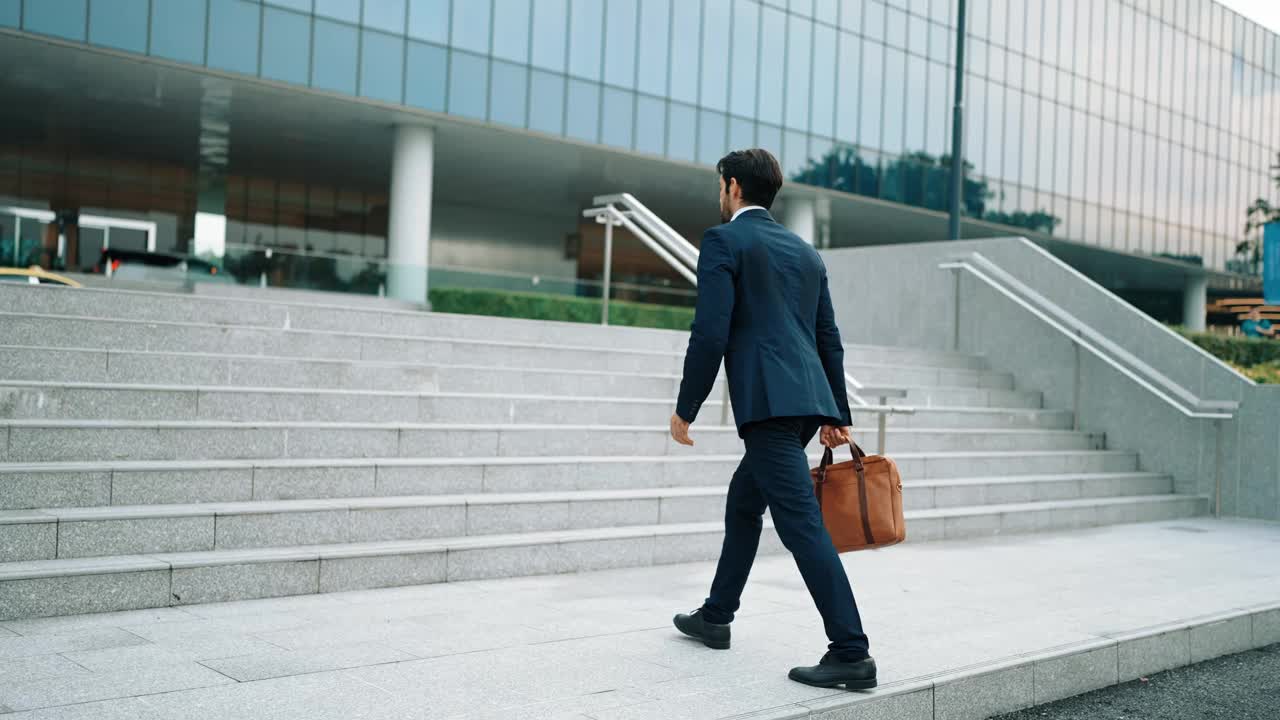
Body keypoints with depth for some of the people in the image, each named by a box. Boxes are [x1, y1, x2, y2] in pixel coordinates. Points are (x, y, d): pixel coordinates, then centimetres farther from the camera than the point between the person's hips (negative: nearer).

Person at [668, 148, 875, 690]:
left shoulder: (723, 240, -2)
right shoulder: (805, 252, 21)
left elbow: (710, 333, -11)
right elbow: (829, 339, 20)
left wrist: (685, 409, -3)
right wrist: (836, 414, 25)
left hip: (768, 402, -9)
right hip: (808, 399, 9)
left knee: (801, 522, -9)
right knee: (743, 502, 22)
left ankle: (850, 654, -11)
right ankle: (715, 617, 33)